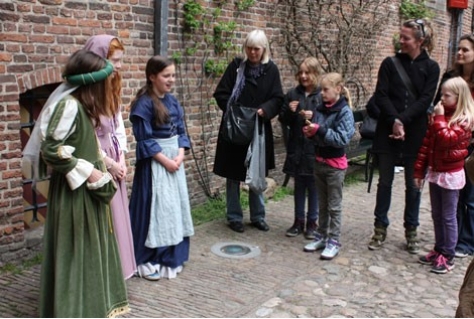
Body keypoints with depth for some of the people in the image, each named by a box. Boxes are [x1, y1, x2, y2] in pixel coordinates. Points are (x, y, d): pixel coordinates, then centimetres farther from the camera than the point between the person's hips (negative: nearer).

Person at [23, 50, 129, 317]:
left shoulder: (82, 105, 10)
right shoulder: (69, 105, -20)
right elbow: (51, 150, -24)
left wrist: (105, 165, 10)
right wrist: (88, 172, -20)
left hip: (88, 189, 10)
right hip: (73, 191, -10)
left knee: (91, 249, 18)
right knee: (74, 252, 0)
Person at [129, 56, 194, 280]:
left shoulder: (172, 101, 8)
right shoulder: (144, 103, -13)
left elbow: (181, 131, 10)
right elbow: (144, 140, -16)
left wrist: (180, 155, -6)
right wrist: (165, 160, -16)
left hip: (175, 158, 7)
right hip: (154, 162, -7)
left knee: (175, 206, 11)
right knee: (155, 207, -3)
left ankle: (171, 256, 24)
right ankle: (148, 261, 8)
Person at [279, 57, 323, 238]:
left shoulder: (323, 95, -5)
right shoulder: (293, 94, 6)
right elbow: (283, 120, 10)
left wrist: (314, 116, -20)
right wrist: (289, 111, -9)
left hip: (315, 149, -3)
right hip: (297, 147, 4)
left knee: (313, 186, 6)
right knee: (299, 185, 12)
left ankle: (312, 222, 18)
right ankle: (299, 220, 22)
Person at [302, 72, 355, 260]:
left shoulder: (344, 112, -14)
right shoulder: (319, 109, 3)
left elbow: (342, 139, -23)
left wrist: (319, 130, -27)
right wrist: (310, 133, -10)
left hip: (335, 164, -6)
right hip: (320, 161, 6)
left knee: (334, 206, 3)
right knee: (322, 204, 16)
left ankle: (334, 242, 11)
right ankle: (321, 236, 27)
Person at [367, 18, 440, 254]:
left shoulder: (431, 68, 2)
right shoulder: (390, 64, 4)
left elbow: (425, 100, -7)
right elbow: (381, 96, -4)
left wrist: (402, 120, -19)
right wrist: (394, 121, -18)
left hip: (415, 133, -1)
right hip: (387, 131, 1)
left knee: (413, 183, 8)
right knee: (385, 181, 7)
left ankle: (411, 231, 20)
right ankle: (380, 229, 17)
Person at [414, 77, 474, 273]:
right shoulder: (440, 115, 8)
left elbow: (447, 139, -28)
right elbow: (427, 143, 9)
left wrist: (439, 118, -21)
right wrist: (419, 170, 8)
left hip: (451, 174, -7)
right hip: (434, 171, 7)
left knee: (448, 217, 1)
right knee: (436, 214, 14)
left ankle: (448, 256, 9)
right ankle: (438, 249, 26)